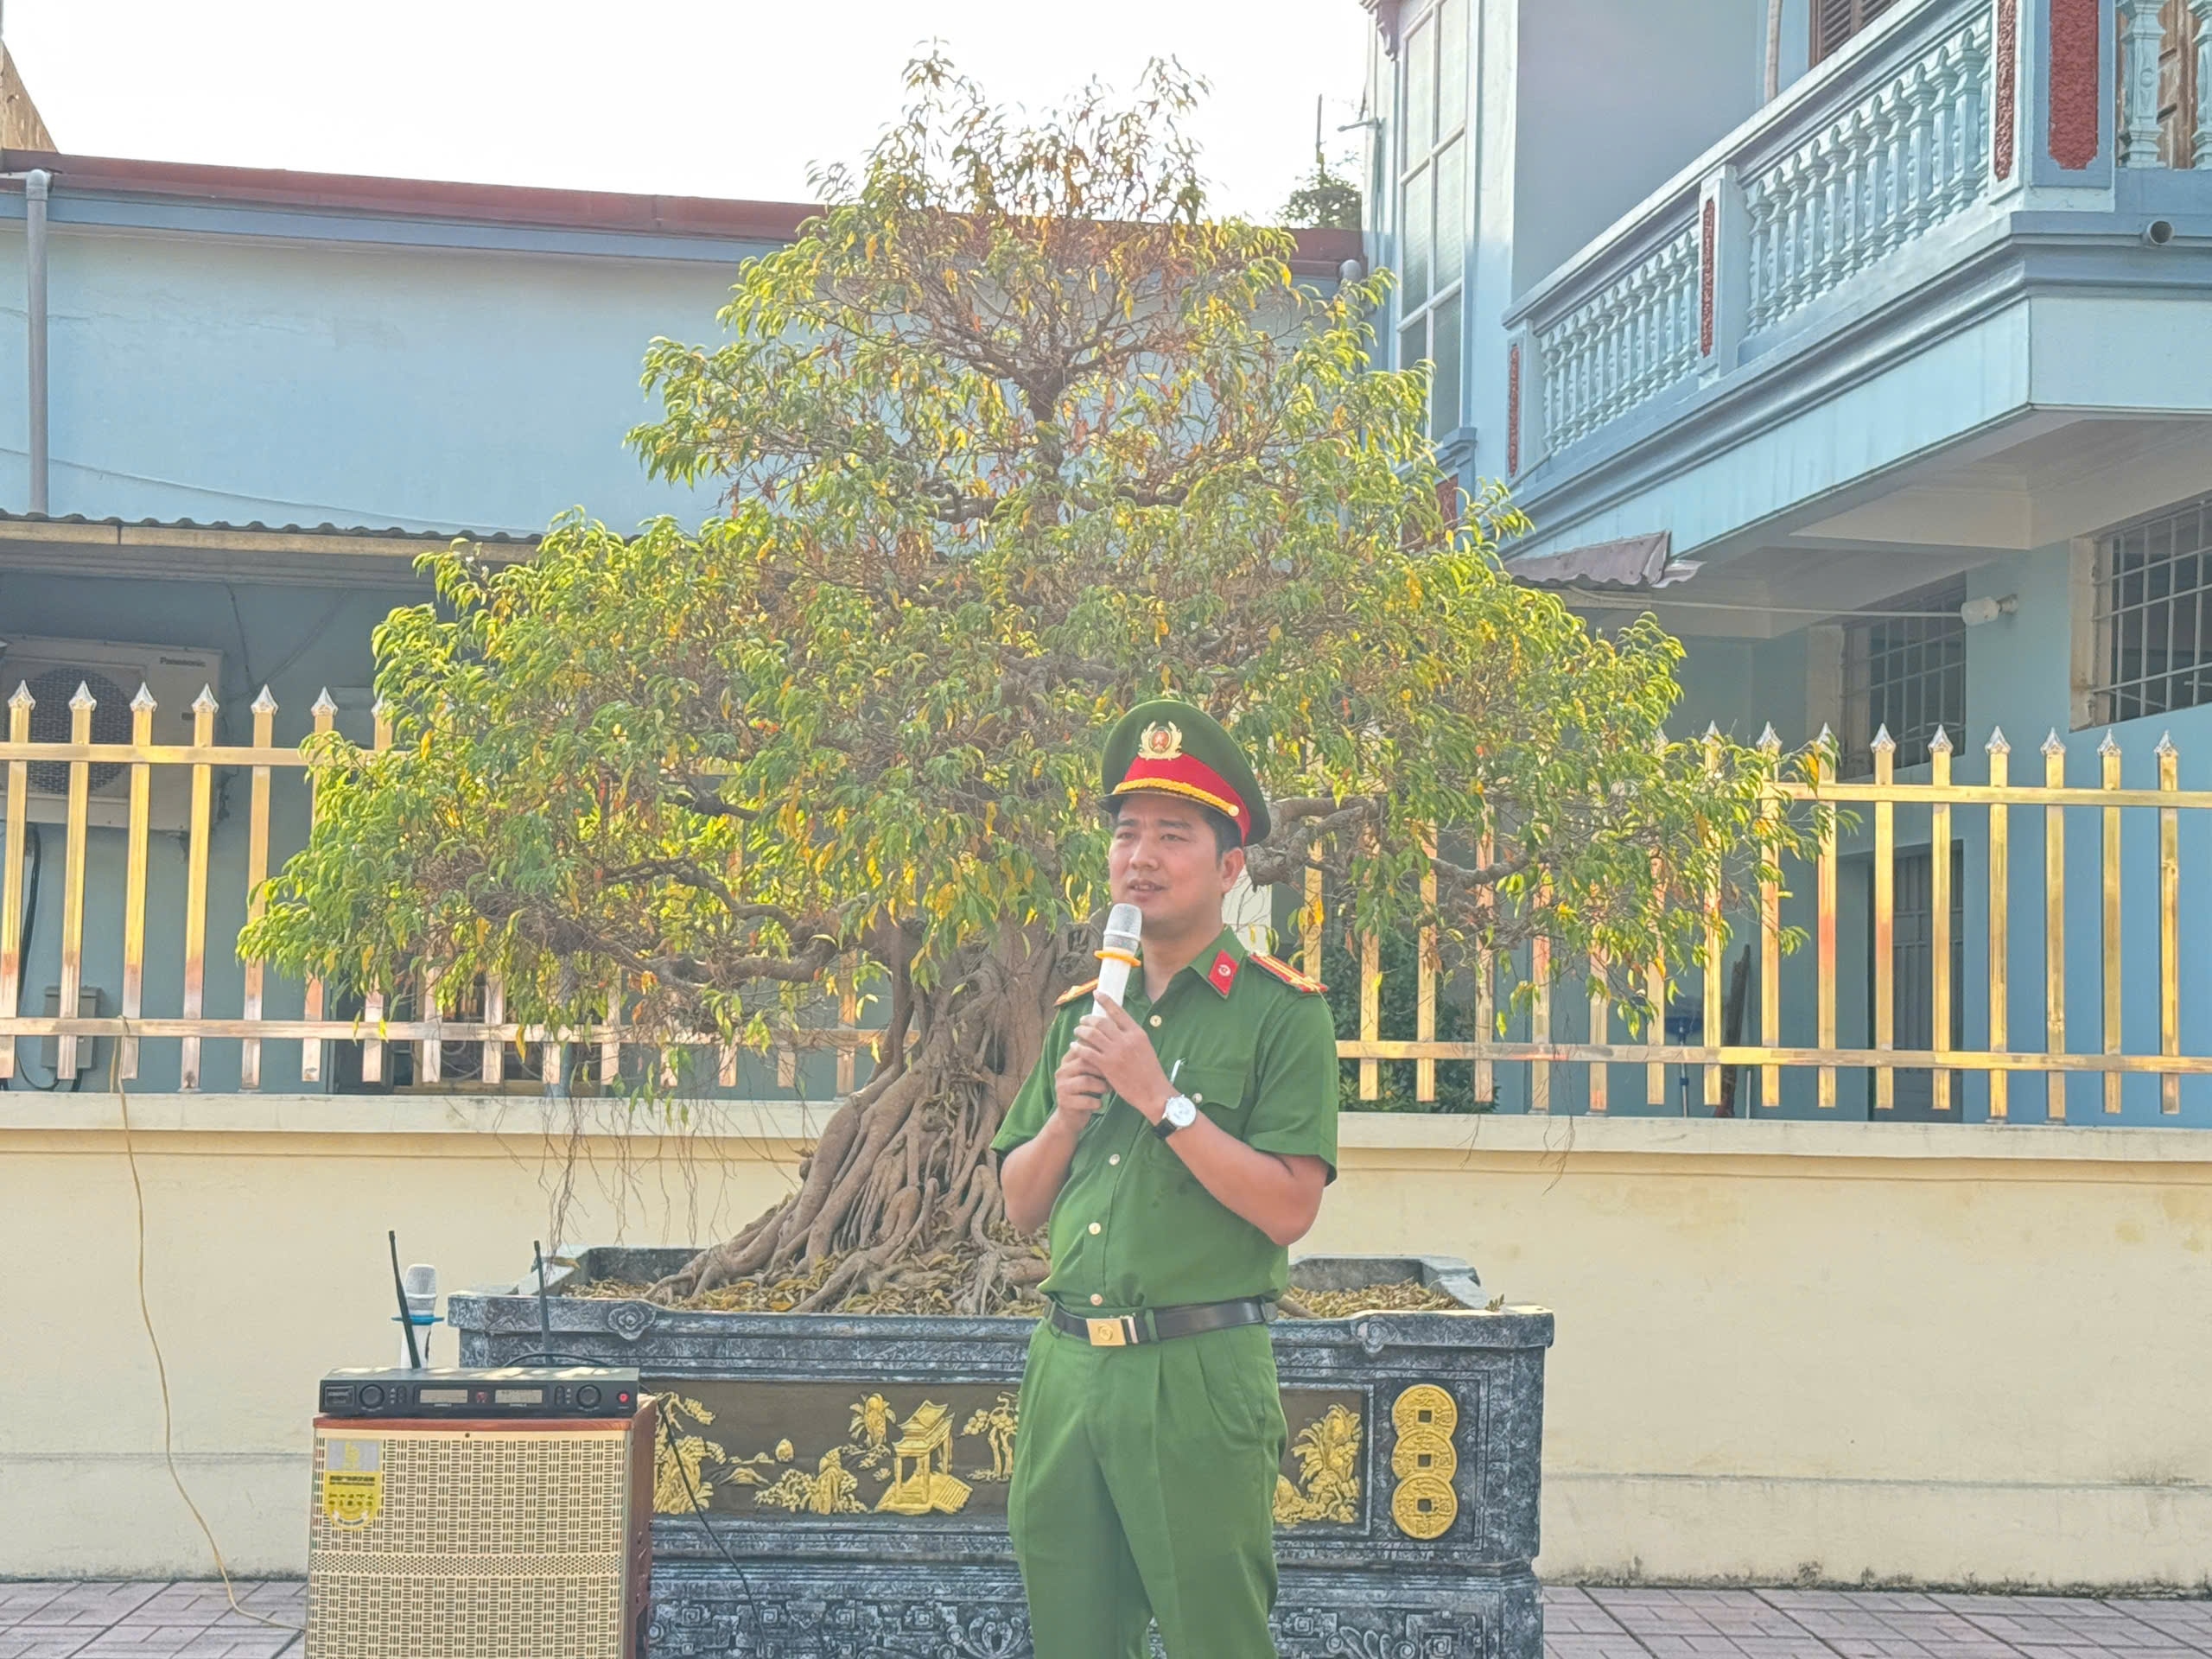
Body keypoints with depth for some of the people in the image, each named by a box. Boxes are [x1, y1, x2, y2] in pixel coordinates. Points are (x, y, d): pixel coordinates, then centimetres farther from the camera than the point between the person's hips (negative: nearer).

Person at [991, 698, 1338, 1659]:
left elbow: (1288, 1209, -14)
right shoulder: (1085, 1012, 15)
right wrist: (1064, 1115, -3)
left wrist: (1159, 1096, -15)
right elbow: (1021, 1208, 16)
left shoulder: (1280, 1012, -3)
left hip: (1198, 1373, -6)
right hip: (1067, 1365, 6)